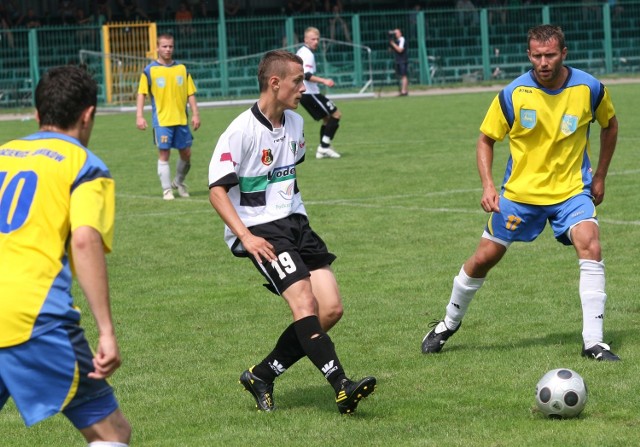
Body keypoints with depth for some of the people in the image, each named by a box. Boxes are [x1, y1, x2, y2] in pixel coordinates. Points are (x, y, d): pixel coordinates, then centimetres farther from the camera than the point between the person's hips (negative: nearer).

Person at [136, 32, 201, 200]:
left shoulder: (182, 69, 8)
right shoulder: (149, 70, 0)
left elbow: (190, 94, 10)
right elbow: (141, 94, -1)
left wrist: (195, 114, 2)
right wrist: (139, 116, -10)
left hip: (181, 119, 3)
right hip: (161, 121, -3)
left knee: (186, 154, 6)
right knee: (164, 154, -5)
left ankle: (178, 182, 29)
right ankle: (167, 190, 2)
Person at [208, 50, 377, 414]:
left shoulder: (295, 123, 9)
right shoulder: (242, 131, -14)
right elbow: (217, 190, -15)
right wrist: (246, 237, -24)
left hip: (295, 222, 8)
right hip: (260, 230, -8)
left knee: (331, 309, -4)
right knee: (304, 302, -23)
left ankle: (262, 376, 8)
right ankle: (342, 387, -27)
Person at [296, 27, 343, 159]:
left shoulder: (301, 52, 16)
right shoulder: (308, 54, -15)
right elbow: (306, 75, -26)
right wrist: (324, 81, -34)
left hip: (302, 93, 10)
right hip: (310, 92, -10)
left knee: (327, 118, 16)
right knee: (336, 114, -7)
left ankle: (323, 149, 12)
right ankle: (324, 147, -11)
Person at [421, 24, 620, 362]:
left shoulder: (589, 88, -11)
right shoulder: (513, 94, -14)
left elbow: (610, 125, 10)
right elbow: (486, 139, 0)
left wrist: (599, 177, 8)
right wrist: (488, 186, -13)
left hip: (572, 190, 0)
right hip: (520, 191, 0)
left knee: (590, 246, -24)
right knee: (483, 258, 4)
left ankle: (593, 342, -18)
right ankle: (449, 323, 31)